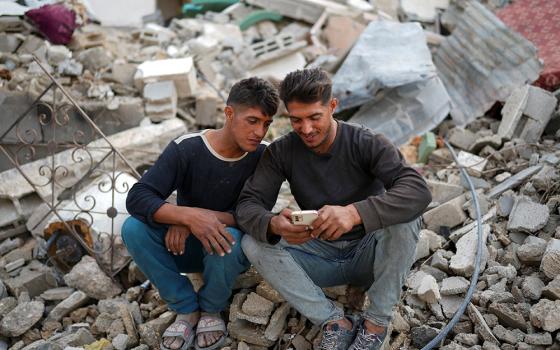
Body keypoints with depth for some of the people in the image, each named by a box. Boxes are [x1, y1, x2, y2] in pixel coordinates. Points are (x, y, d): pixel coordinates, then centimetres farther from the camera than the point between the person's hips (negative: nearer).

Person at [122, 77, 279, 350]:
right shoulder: (186, 149, -17)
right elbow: (137, 198, -26)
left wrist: (201, 217, -31)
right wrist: (188, 215, -44)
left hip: (225, 249, 0)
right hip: (185, 246, 1)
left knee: (228, 238, -36)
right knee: (134, 228, -27)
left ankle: (211, 309, -3)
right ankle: (187, 308, -8)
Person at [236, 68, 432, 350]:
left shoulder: (366, 143, -17)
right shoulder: (281, 152, -8)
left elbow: (419, 191, -32)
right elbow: (247, 205, -14)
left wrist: (354, 212, -50)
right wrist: (274, 225, -40)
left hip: (368, 253, -2)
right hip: (320, 256, 2)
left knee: (404, 218, -32)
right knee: (253, 244, -21)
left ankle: (377, 321, -15)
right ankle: (335, 321, -15)